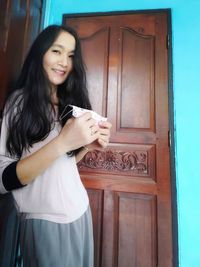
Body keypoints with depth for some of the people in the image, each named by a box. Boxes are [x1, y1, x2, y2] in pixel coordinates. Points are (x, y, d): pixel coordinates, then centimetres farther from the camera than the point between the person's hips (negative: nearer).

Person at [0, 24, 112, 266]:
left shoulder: (69, 102, 4)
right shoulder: (20, 102, -13)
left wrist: (87, 145, -12)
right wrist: (62, 142, -30)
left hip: (80, 211, 6)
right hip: (45, 221, -6)